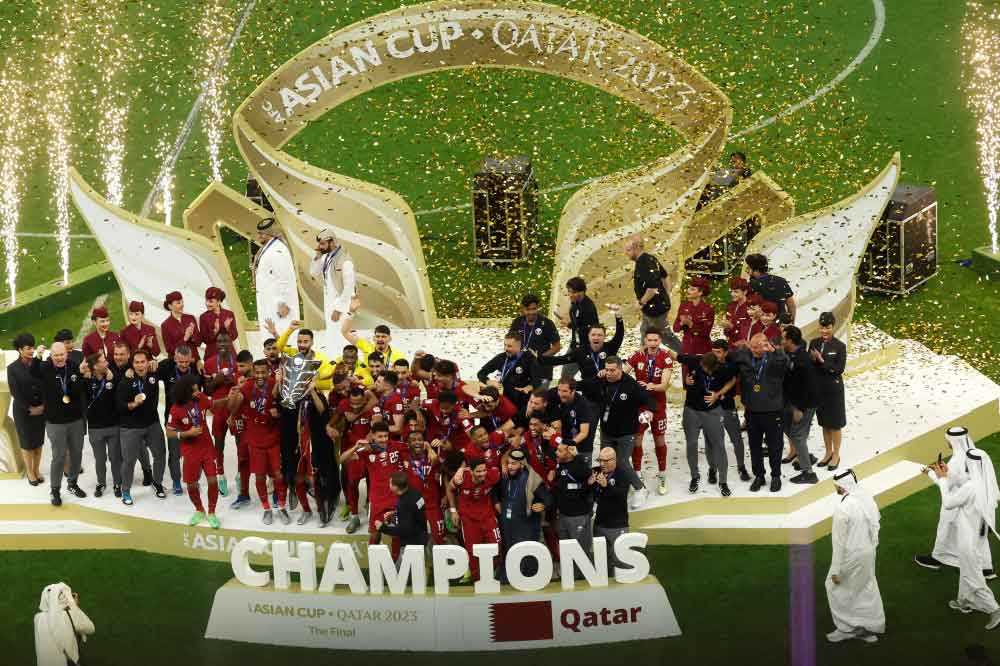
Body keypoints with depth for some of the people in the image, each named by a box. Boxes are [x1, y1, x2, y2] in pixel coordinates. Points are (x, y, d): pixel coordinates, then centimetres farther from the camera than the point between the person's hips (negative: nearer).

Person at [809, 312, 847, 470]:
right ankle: (828, 453, 29)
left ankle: (836, 455, 18)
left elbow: (840, 369, -16)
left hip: (834, 389, -4)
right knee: (824, 423, 16)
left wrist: (822, 361, -21)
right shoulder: (814, 343, 2)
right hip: (818, 388, 4)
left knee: (835, 424, 6)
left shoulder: (840, 346, -11)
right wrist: (812, 359, -19)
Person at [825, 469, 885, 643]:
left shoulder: (843, 508, -28)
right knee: (866, 588, 20)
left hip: (852, 556, -7)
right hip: (868, 552, 7)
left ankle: (847, 627, 22)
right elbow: (875, 526, 6)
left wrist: (836, 570, -13)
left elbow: (840, 541, -21)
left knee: (835, 587, 13)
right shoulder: (867, 498, -6)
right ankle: (871, 627, 32)